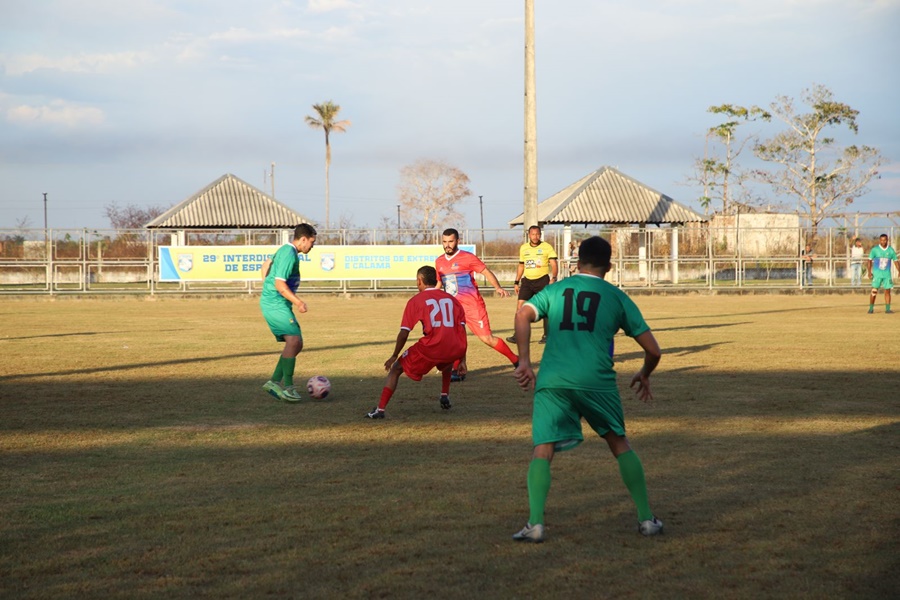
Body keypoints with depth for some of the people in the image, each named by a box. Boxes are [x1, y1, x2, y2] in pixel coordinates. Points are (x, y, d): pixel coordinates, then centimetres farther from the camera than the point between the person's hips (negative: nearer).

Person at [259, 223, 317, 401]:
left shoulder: (286, 250, 18)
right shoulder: (289, 254, -15)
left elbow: (266, 265, 32)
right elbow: (280, 284, -22)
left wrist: (267, 289, 38)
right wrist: (297, 302, -24)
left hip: (271, 302, 11)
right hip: (276, 304, -11)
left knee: (296, 344, 7)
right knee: (294, 340, -22)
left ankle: (275, 382, 8)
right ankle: (288, 387, -23)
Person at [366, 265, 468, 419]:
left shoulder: (415, 301, 7)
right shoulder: (452, 299, 17)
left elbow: (403, 334, 4)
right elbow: (462, 330, 12)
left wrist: (394, 357, 16)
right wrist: (461, 360, 18)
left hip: (430, 348, -4)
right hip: (455, 350, 4)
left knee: (396, 369, 13)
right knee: (447, 363, 42)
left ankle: (380, 410, 3)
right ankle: (445, 396, 37)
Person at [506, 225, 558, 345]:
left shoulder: (547, 247, -4)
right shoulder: (523, 248, 9)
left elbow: (554, 264, -8)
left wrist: (553, 278, -23)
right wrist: (517, 282, 15)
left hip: (542, 280, -3)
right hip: (527, 281, 3)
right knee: (520, 307, -6)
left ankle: (546, 336, 11)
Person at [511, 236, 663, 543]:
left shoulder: (554, 290, 16)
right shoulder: (617, 297, 14)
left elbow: (523, 315, -4)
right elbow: (652, 349, 14)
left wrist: (524, 362, -2)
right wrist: (644, 375, 33)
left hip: (552, 381, 0)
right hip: (597, 380, 0)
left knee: (542, 451, 3)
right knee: (620, 445, 18)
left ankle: (535, 524, -12)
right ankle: (646, 519, 20)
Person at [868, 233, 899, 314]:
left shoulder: (891, 250, 4)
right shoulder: (875, 250, -2)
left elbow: (895, 261, 10)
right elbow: (870, 261, -1)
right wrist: (869, 272, -11)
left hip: (887, 274, 2)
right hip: (877, 273, -2)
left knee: (887, 291, -1)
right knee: (874, 291, -7)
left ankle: (887, 309, 5)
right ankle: (871, 308, 2)